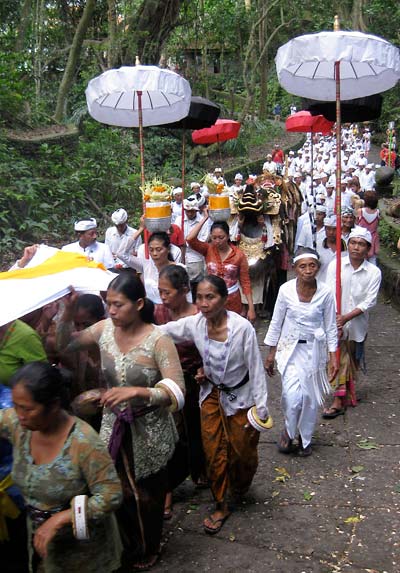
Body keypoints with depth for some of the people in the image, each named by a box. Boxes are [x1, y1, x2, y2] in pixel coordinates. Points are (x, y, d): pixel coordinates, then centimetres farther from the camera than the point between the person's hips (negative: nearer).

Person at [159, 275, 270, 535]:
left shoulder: (242, 327, -28)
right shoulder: (194, 324, -16)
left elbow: (256, 368, -19)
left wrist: (262, 407, -15)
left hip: (240, 396, -3)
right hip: (212, 394, 3)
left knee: (242, 450, 11)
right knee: (214, 452, 9)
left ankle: (241, 483, 46)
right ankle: (221, 506, 29)